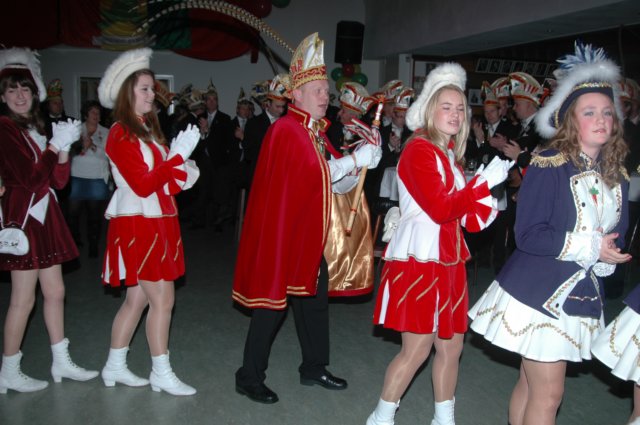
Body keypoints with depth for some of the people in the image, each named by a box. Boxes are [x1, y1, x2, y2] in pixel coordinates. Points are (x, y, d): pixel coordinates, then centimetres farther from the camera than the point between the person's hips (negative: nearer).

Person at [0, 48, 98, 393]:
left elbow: (59, 179, 8)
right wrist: (56, 144, -11)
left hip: (43, 217, 8)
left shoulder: (35, 128, 13)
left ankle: (61, 363, 22)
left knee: (55, 292, 12)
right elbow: (30, 177, -18)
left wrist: (64, 148, -6)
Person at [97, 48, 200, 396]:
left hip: (156, 224, 9)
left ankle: (115, 366, 25)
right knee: (162, 299, -5)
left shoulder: (147, 130, 14)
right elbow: (142, 185, -19)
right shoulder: (121, 134, -11)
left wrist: (181, 174, -3)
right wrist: (178, 155, -19)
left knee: (137, 298, 13)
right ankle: (161, 374, 7)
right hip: (139, 225, -9)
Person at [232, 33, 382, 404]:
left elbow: (333, 175, 10)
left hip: (309, 231, 9)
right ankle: (250, 377, 13)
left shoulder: (317, 131, 14)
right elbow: (316, 172, -21)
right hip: (282, 229, -9)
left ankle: (314, 368, 31)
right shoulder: (287, 129, -15)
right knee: (274, 300, -2)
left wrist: (362, 159, -5)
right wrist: (356, 159, -14)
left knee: (315, 297, 15)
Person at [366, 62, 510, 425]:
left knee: (452, 346, 13)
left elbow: (467, 218, 12)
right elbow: (441, 209, -20)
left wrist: (492, 196, -4)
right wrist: (485, 182, -15)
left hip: (448, 261, 8)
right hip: (420, 259, -8)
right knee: (418, 348, -3)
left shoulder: (451, 155, 16)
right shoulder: (419, 149, -9)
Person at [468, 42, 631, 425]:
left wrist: (608, 257, -8)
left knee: (532, 385, 15)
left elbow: (617, 238, 14)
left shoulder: (617, 176, 7)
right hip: (539, 292, -6)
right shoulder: (549, 166, -13)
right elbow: (528, 236, -18)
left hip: (582, 296, 6)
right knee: (548, 394, 1)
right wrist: (588, 246, -21)